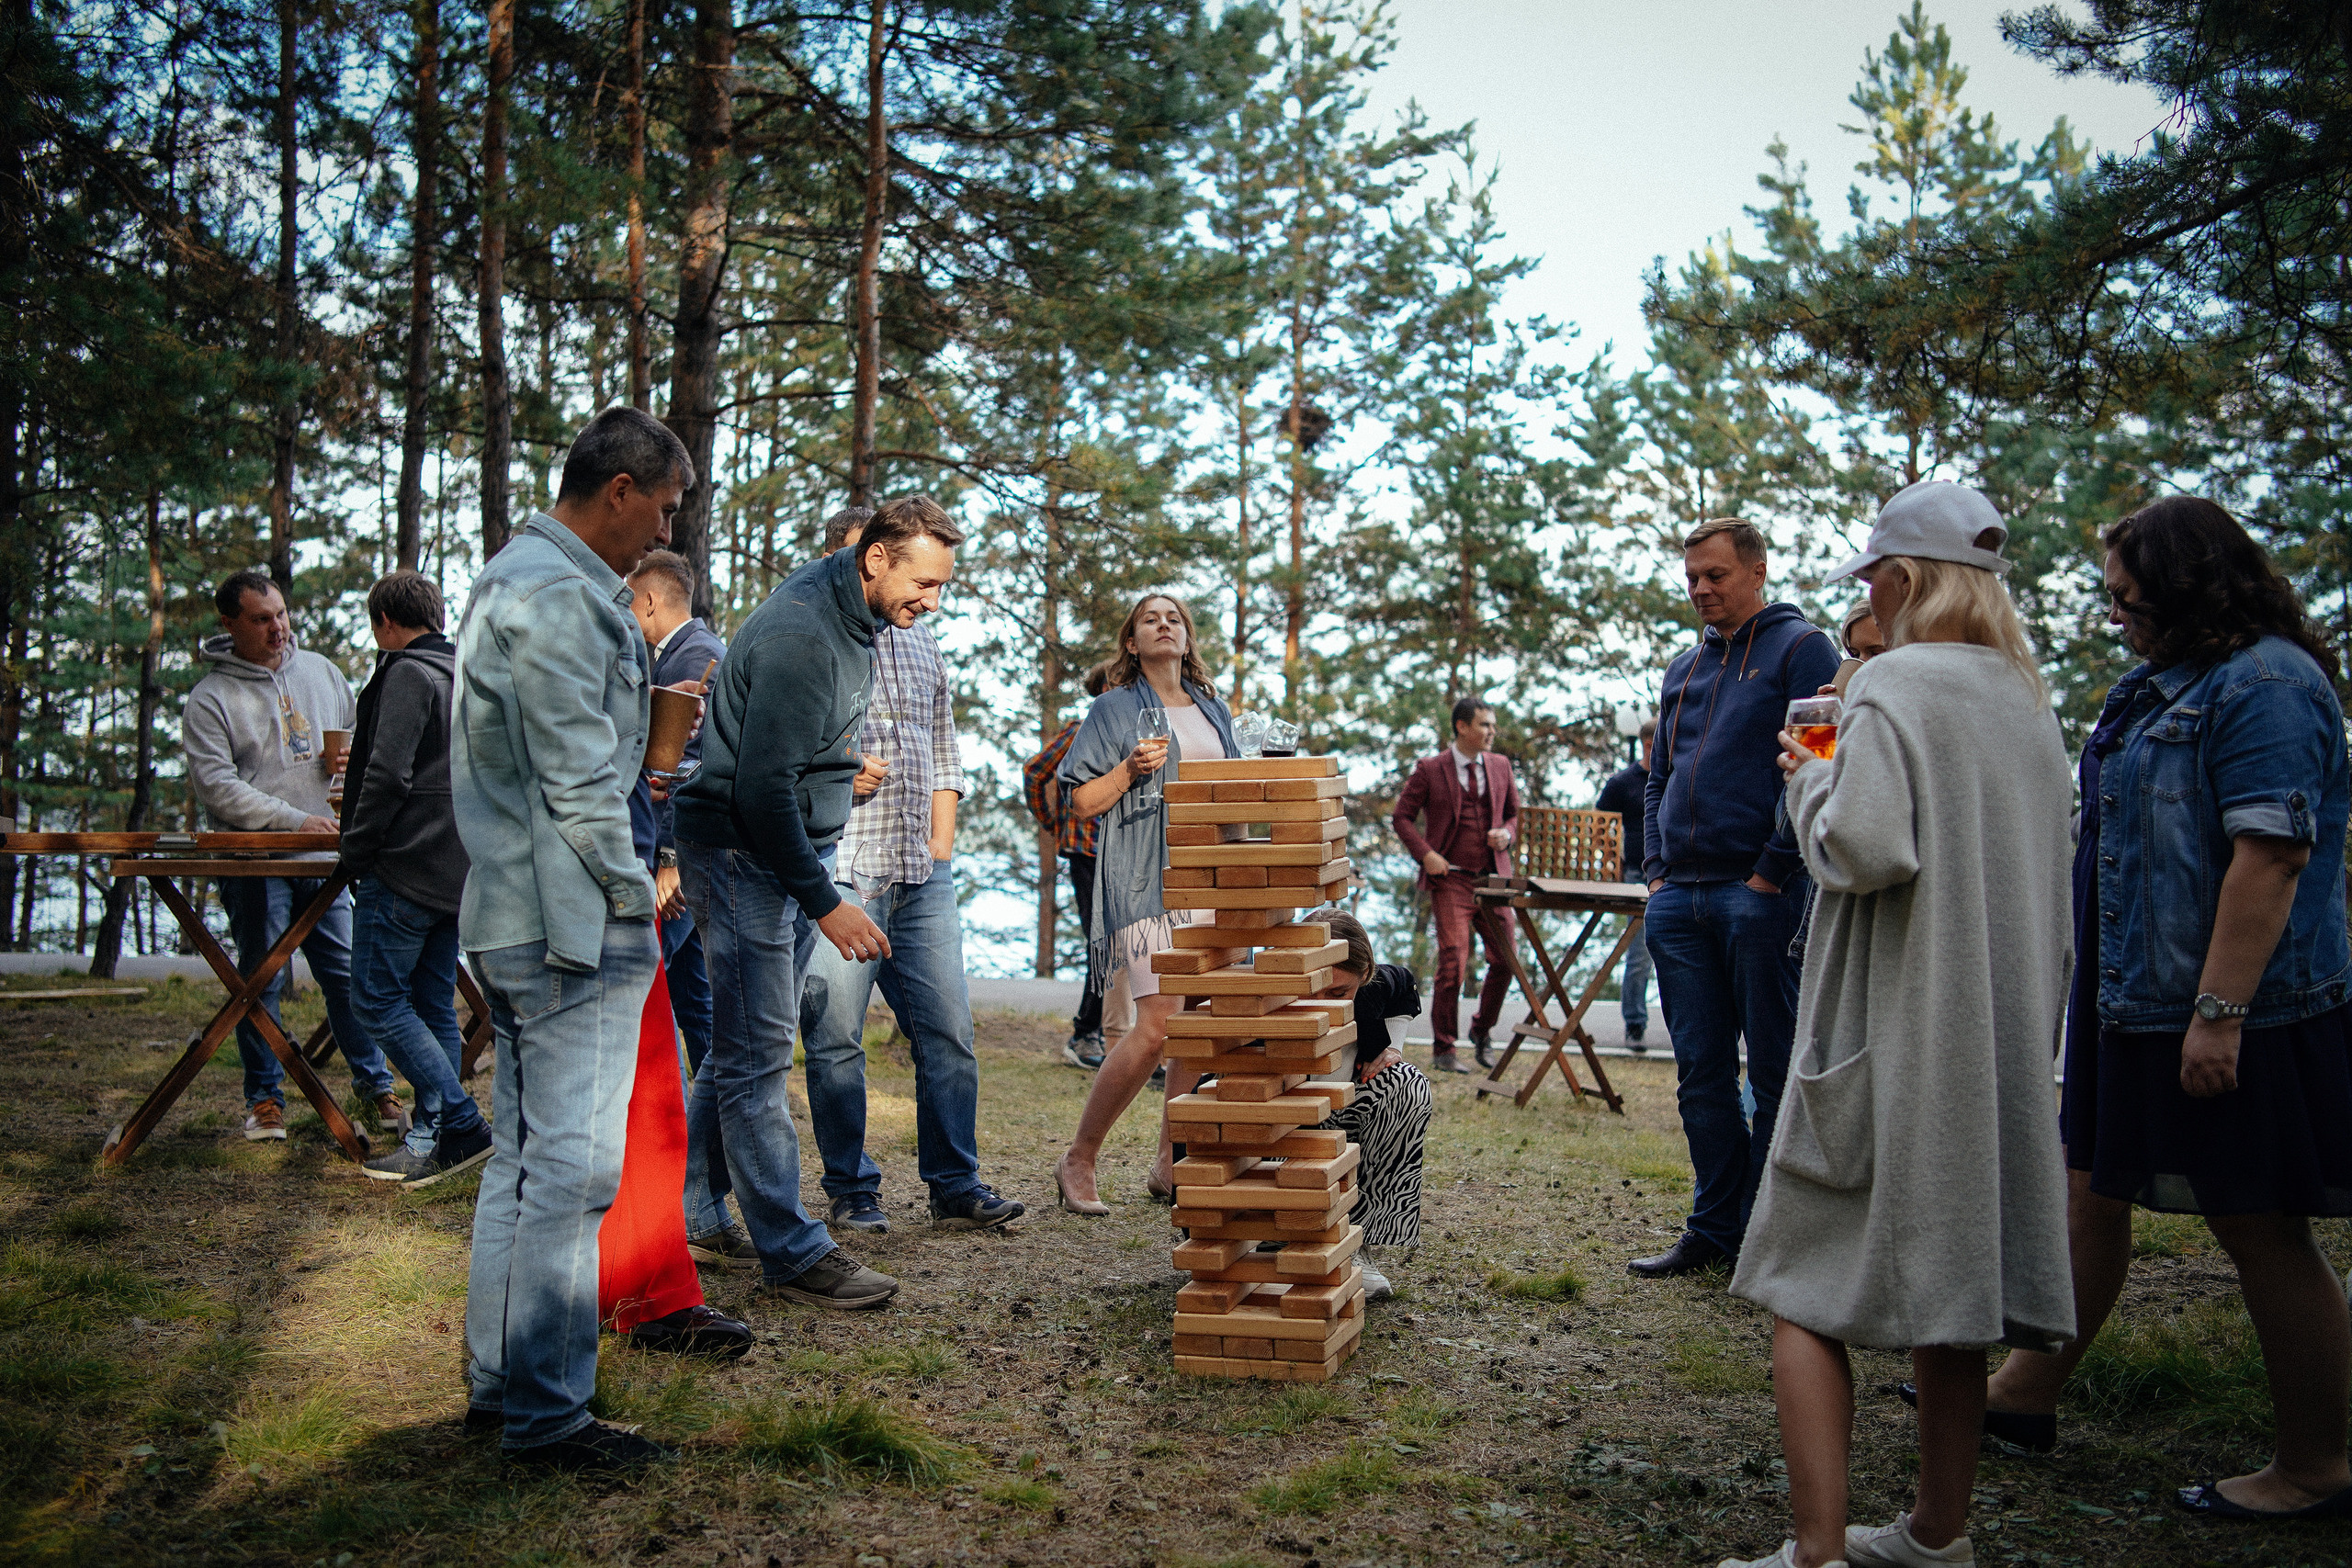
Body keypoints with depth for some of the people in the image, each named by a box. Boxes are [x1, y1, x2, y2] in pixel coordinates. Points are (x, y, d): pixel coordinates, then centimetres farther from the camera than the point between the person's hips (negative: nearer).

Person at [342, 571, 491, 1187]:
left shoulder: (407, 674, -10)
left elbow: (389, 773, -19)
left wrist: (355, 848, -8)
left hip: (405, 867, -9)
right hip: (457, 871, 9)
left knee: (377, 1000, -3)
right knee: (434, 1006, 11)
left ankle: (461, 1125, -7)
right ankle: (431, 1142, 13)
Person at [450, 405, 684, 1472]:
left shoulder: (510, 578, 18)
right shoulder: (561, 596, -16)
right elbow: (578, 784, -18)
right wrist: (634, 898, -9)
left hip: (508, 916, 11)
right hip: (572, 925, -11)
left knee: (522, 1154, 17)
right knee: (572, 1167, -5)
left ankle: (500, 1379, 27)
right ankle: (546, 1413, 2)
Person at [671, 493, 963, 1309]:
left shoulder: (852, 616, 8)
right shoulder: (799, 635, -23)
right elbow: (761, 787, -25)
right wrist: (826, 905, -22)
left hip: (797, 849, 10)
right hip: (744, 852, -10)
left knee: (744, 1049, 14)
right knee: (758, 1058, -3)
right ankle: (792, 1253, 3)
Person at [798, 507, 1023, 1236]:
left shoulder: (923, 645, 19)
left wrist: (940, 847, 12)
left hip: (922, 877, 5)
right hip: (838, 874, -5)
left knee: (949, 1033, 5)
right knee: (836, 1040, 1)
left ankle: (956, 1187, 15)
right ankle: (852, 1191, 14)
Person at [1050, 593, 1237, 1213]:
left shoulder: (1213, 710, 20)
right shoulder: (1115, 708, 4)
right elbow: (1080, 800, 0)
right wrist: (1130, 770, -16)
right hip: (1145, 880, -6)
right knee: (1158, 1025, -16)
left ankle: (1170, 1166, 15)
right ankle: (1078, 1160, -1)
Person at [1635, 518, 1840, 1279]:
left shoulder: (1801, 648, -1)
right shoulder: (1684, 668, 19)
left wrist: (1771, 873, -14)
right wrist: (1656, 869, 11)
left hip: (1761, 895, -7)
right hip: (1679, 901, 7)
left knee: (1775, 1074, 1)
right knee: (1701, 1074, 10)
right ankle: (1715, 1227, 19)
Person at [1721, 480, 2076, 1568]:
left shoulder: (1895, 683, -12)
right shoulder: (2028, 699, 12)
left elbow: (1865, 848, -23)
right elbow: (2042, 874, 20)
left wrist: (1810, 781, -5)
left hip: (1893, 1028, -8)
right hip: (1998, 1033, 8)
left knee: (1810, 1291, -1)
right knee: (1949, 1288, 15)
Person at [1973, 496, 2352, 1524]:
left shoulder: (2266, 684, -17)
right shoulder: (2161, 684, 15)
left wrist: (2218, 1013, -27)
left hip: (2234, 1013, -10)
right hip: (2138, 1001, 10)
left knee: (2262, 1231, 2)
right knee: (2091, 1193, 16)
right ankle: (2026, 1392, 28)